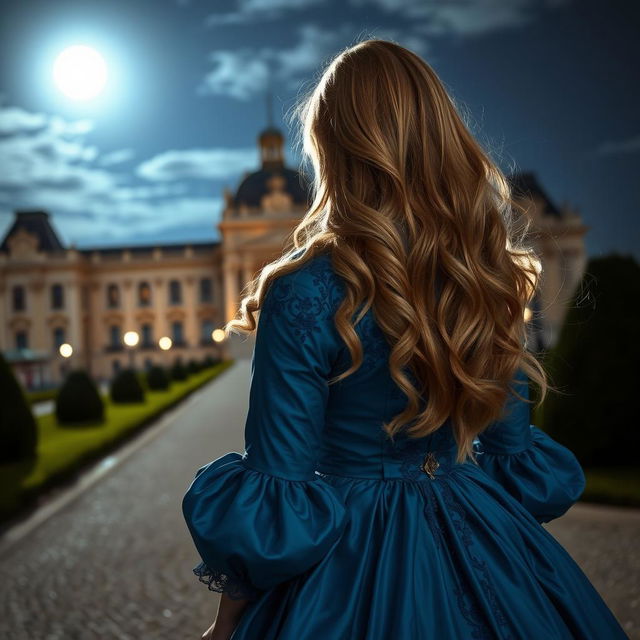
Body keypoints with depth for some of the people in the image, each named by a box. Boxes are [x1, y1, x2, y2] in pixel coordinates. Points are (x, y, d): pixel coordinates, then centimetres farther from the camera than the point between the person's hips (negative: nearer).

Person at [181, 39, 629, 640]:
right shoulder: (491, 272, -5)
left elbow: (270, 502, -18)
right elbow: (516, 452, 5)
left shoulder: (306, 292, -22)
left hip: (358, 567, -5)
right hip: (486, 548, 6)